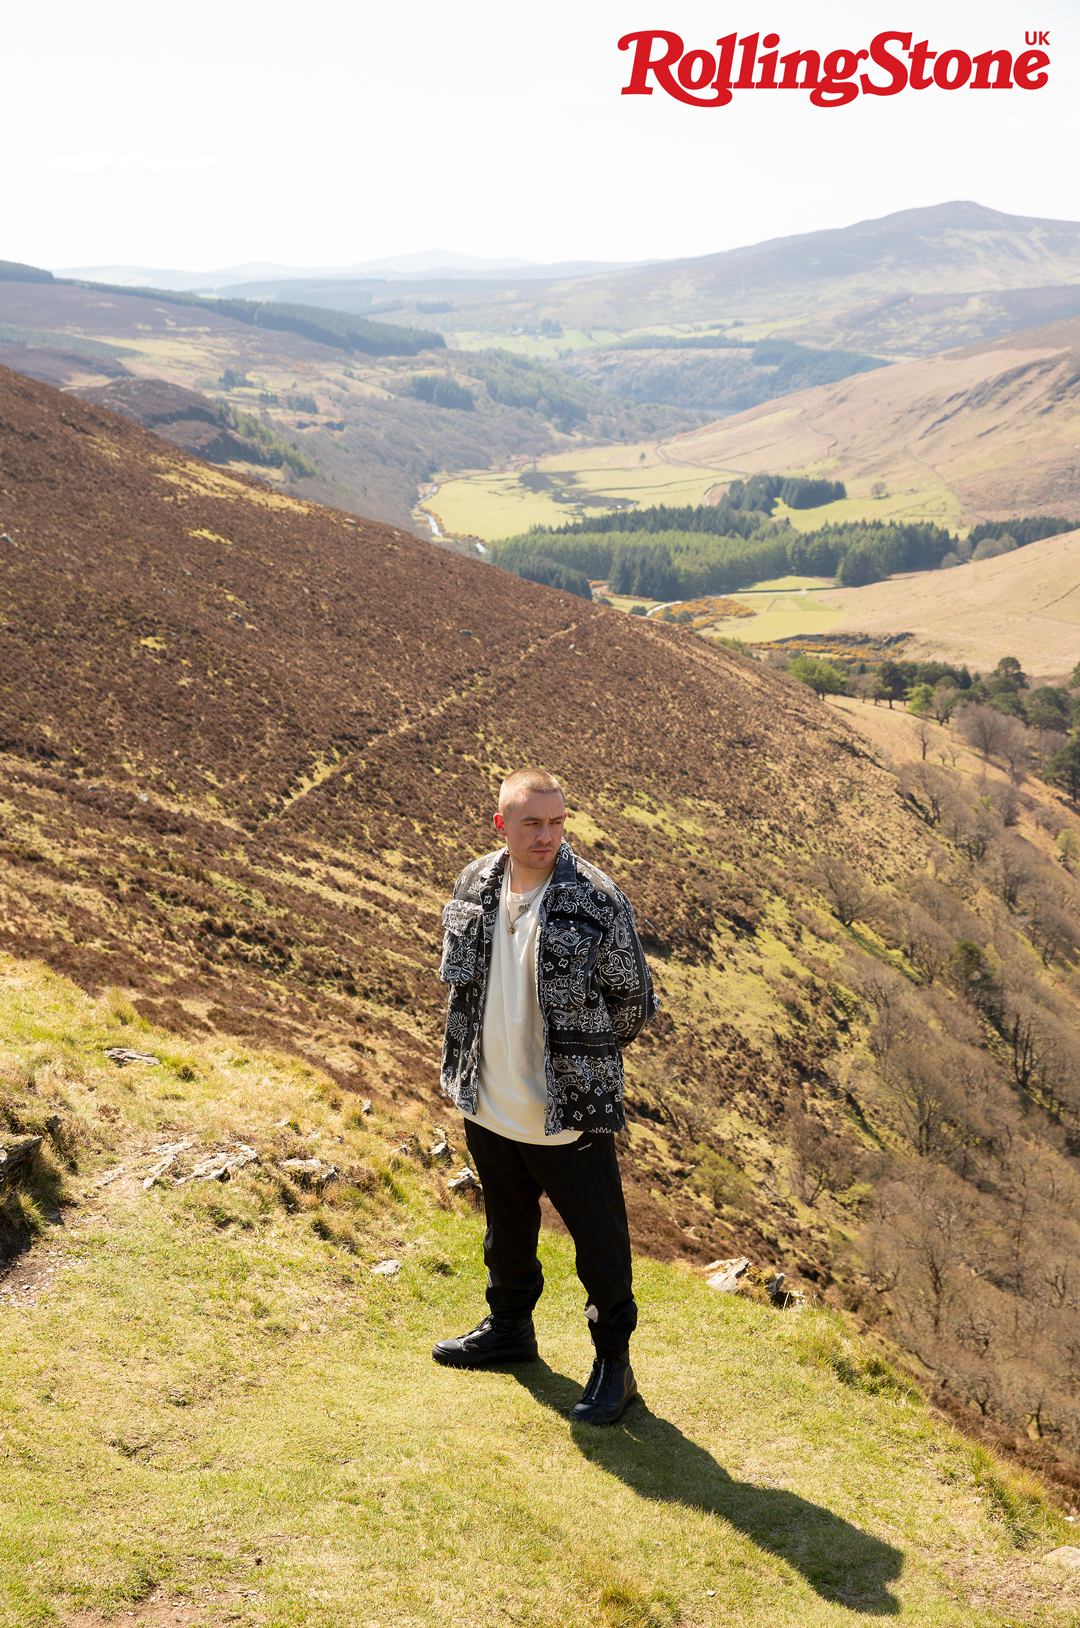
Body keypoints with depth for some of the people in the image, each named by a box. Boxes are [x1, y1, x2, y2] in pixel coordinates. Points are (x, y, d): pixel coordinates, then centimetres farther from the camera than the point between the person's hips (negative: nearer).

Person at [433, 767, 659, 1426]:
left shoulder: (598, 902, -19)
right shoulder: (475, 885, -3)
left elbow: (634, 1002, -9)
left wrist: (581, 1057, 2)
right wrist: (473, 1065, 12)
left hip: (570, 1114, -5)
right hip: (488, 1105, 6)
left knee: (600, 1242, 8)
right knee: (507, 1227, 26)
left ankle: (614, 1365, 27)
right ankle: (510, 1327, 48)